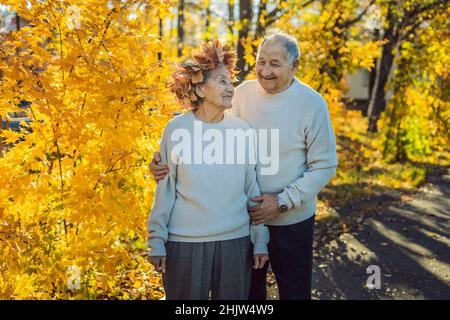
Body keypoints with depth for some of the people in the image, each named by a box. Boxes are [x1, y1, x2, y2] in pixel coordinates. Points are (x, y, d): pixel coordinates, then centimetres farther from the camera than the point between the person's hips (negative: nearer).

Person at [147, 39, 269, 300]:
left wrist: (260, 240, 6)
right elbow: (165, 190, -1)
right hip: (184, 243, -2)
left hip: (235, 241, 2)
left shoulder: (242, 130, 0)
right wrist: (157, 241, -1)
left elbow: (253, 190, 5)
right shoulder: (177, 130, -5)